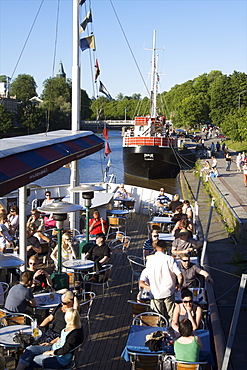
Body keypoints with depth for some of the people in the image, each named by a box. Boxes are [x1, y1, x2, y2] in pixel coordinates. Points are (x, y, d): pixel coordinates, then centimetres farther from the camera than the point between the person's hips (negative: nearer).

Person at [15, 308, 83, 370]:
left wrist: (51, 352, -14)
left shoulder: (76, 334, -28)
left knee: (29, 362, -10)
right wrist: (50, 343, 13)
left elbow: (64, 350, -24)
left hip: (60, 359, -9)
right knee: (30, 349, -2)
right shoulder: (69, 327, 1)